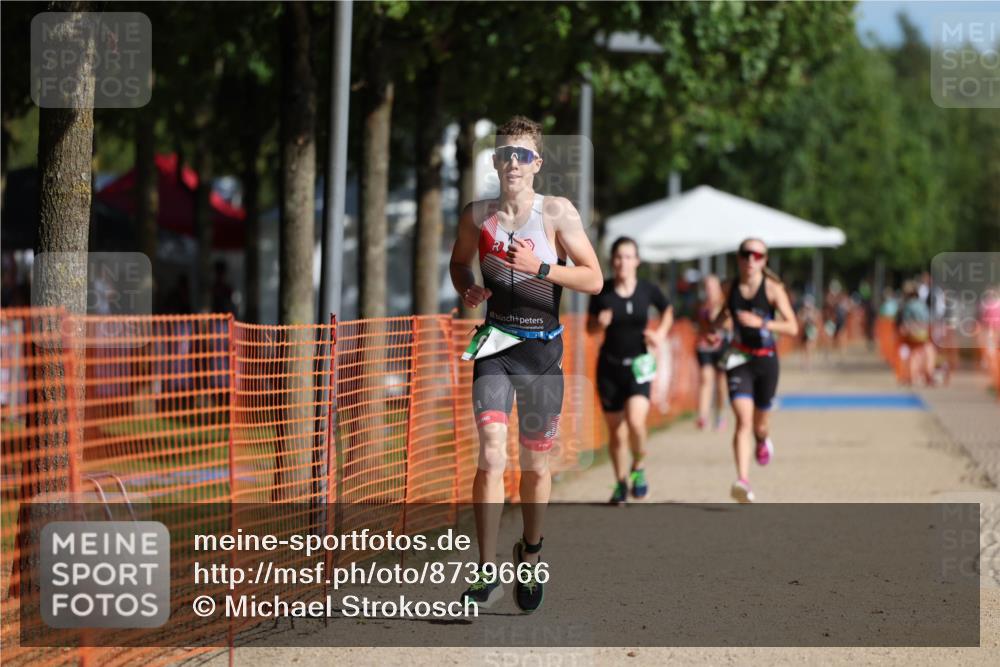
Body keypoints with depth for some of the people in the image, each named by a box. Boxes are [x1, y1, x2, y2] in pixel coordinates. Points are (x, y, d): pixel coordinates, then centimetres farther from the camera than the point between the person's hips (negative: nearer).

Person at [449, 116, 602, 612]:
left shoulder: (557, 212, -3)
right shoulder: (476, 215, 3)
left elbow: (594, 279, -5)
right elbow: (459, 262, 22)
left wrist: (541, 267, -18)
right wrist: (467, 290, 0)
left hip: (543, 346, 0)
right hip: (495, 342, 0)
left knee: (536, 462, 8)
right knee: (491, 453, -15)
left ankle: (530, 553, 33)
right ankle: (488, 574, -13)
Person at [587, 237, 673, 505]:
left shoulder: (648, 290, -5)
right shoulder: (602, 292, -5)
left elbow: (667, 311, 15)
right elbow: (590, 327, 6)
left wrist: (661, 333, -2)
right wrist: (600, 323, -16)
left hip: (638, 365, -1)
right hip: (609, 365, 1)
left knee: (635, 421, -21)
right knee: (616, 431, 5)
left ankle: (638, 468, 6)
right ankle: (621, 483, 24)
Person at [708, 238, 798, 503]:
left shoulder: (772, 289, -10)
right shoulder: (730, 287, 0)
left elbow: (792, 327, -17)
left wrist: (761, 322, -30)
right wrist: (716, 327, 2)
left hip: (766, 360, -1)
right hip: (739, 359, 1)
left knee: (759, 423, 14)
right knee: (743, 421, -17)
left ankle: (763, 440, 52)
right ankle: (742, 480, -25)